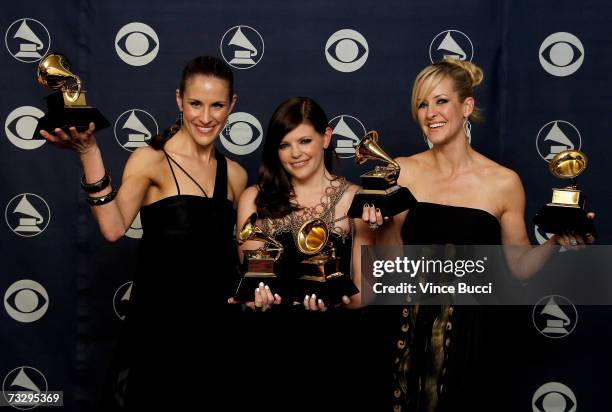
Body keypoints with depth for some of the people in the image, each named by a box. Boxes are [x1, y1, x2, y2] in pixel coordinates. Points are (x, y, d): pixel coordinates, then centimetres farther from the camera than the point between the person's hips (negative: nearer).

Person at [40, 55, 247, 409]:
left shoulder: (235, 175, 7)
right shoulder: (152, 160, -8)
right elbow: (114, 228, -25)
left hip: (215, 326, 5)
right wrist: (89, 153, -31)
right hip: (158, 323, -4)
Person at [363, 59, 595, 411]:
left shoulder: (504, 182, -5)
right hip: (411, 329, 1)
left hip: (473, 332, -1)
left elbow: (520, 267, 3)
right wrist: (380, 221, -14)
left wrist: (555, 243, -14)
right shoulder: (404, 172, -1)